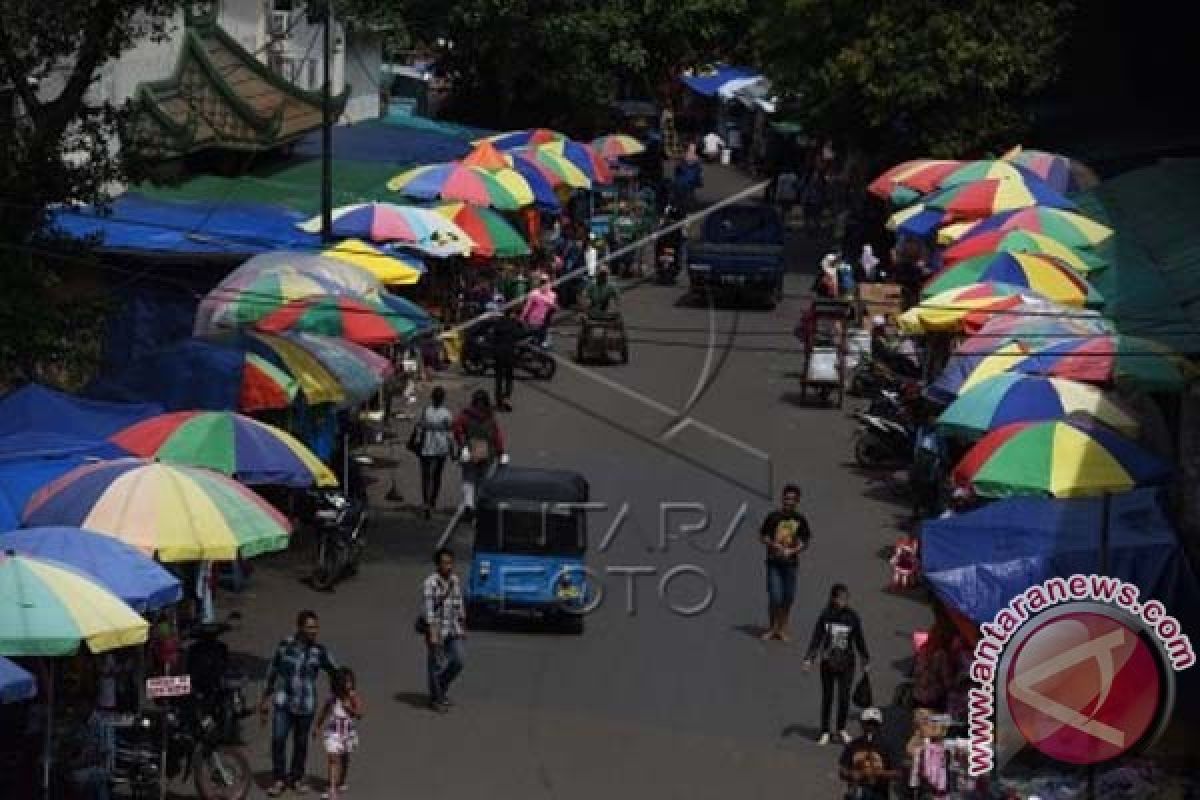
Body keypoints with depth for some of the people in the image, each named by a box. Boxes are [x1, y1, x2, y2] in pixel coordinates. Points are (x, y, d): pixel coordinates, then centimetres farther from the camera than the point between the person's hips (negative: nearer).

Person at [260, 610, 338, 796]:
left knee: (300, 743, 12)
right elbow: (272, 673, 7)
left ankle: (296, 777, 32)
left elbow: (335, 673, 3)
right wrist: (264, 701, 11)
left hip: (306, 706, 0)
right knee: (278, 740, -10)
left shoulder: (319, 651, -6)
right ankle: (279, 779, 5)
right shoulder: (285, 646, -4)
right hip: (283, 702, 0)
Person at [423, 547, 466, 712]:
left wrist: (463, 627, 18)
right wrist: (433, 634, -23)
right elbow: (428, 611, -19)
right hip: (437, 630, -6)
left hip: (453, 630, 6)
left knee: (457, 662, 8)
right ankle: (435, 699, 16)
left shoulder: (455, 580, 6)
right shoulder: (430, 584, -16)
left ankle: (442, 689, 30)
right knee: (436, 665, 3)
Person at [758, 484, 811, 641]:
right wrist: (775, 546, -17)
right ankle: (771, 628, 9)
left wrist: (792, 551, -10)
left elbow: (805, 541, 7)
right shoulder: (774, 516, -5)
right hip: (774, 562, -3)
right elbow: (763, 537, 0)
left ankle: (782, 629, 20)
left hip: (790, 562, 3)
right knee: (775, 597, -8)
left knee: (788, 598, 6)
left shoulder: (800, 519, 2)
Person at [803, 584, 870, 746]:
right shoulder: (826, 616, -6)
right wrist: (809, 659, -6)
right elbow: (816, 638, -2)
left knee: (844, 697, 2)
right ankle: (825, 732, 19)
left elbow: (859, 640, 5)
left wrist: (866, 661, 10)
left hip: (846, 664, 0)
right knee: (827, 697, 8)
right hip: (828, 663, 0)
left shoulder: (852, 617, -5)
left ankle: (842, 729, 23)